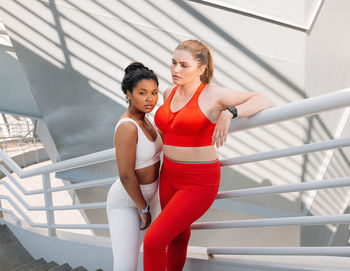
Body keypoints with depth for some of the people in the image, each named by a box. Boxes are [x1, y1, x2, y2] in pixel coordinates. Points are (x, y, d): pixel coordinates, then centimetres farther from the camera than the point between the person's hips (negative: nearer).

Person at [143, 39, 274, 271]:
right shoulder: (169, 93, 5)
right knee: (178, 237, 23)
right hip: (170, 177, 7)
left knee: (153, 241, -7)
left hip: (199, 183, -7)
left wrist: (229, 114, -33)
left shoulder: (213, 93, -15)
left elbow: (265, 101, -18)